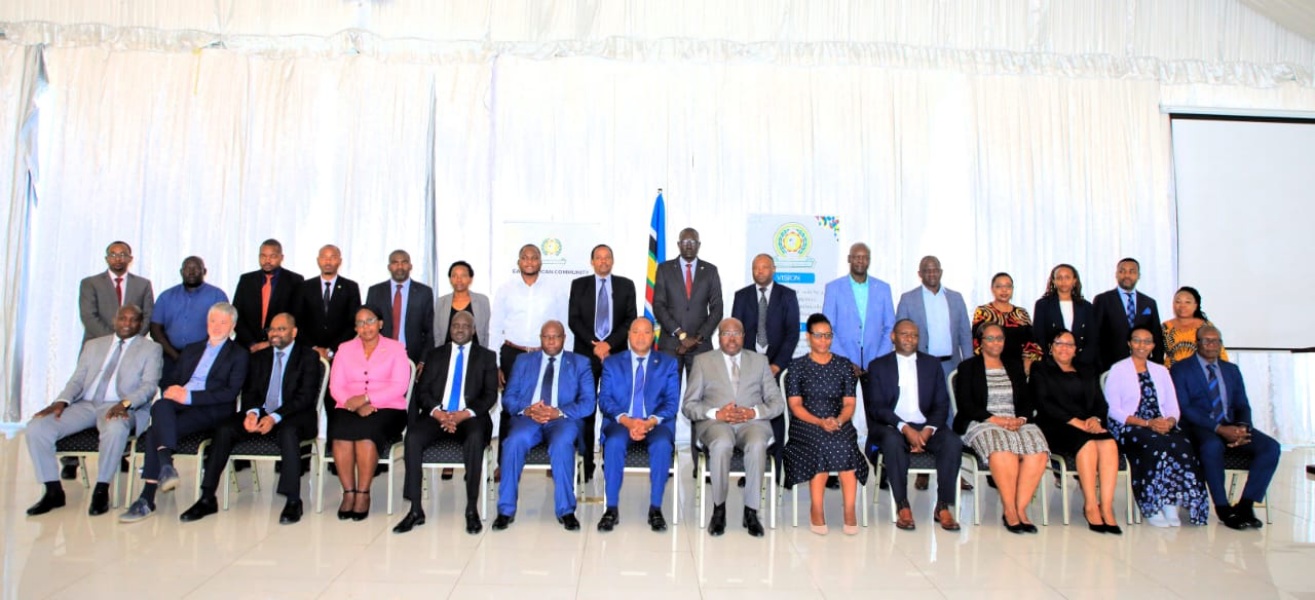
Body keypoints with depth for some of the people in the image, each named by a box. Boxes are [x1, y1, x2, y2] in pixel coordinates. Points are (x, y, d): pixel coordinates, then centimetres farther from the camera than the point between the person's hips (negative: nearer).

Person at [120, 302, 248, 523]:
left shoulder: (239, 354, 10)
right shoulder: (191, 350, 28)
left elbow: (231, 393, -4)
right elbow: (168, 380, 22)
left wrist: (189, 396, -14)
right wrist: (172, 390, -3)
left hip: (212, 411, -5)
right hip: (179, 405, 5)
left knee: (155, 432, -27)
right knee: (162, 405, -31)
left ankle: (147, 499, -23)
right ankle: (166, 467, -38)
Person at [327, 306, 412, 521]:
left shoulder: (396, 348, 8)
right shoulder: (344, 349, 17)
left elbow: (399, 386, -4)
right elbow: (336, 387, 6)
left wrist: (366, 398, -16)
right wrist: (355, 405, -13)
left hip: (386, 409, -2)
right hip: (349, 409, 2)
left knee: (366, 432, -33)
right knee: (341, 432, -31)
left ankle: (363, 493, -21)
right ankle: (348, 492, -21)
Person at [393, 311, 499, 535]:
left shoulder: (486, 356, 12)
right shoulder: (435, 355, 18)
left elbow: (490, 394, 2)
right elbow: (422, 391, 8)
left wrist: (465, 414, -15)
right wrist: (437, 412, -12)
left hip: (470, 416, -2)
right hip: (437, 415, 2)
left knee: (475, 438, -35)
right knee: (413, 437, -28)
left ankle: (471, 510, -26)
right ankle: (416, 510, -20)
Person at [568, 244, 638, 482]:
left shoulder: (626, 285, 10)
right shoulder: (579, 285, 10)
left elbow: (631, 320, 2)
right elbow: (573, 320, 2)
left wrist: (609, 343, -9)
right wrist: (594, 344, -10)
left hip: (616, 354, 0)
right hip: (586, 354, 0)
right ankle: (586, 465, 4)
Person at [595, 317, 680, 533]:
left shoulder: (668, 364, 12)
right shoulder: (612, 362, 13)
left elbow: (672, 402, 3)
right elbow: (604, 400, 2)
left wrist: (651, 422, -17)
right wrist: (626, 420, -16)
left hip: (656, 424, 0)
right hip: (620, 422, 0)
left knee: (662, 444, -33)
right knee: (614, 443, -33)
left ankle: (655, 508, -21)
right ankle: (611, 509, -23)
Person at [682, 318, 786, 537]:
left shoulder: (759, 361, 19)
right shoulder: (703, 361, 14)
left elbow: (777, 403, 12)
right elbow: (689, 405, 7)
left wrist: (753, 412, -9)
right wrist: (717, 413, -12)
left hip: (752, 422, 1)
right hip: (715, 422, -1)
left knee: (757, 445, -34)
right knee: (721, 443, -36)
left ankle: (751, 512, -21)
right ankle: (718, 509, -18)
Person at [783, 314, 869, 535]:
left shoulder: (844, 365, 12)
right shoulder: (797, 366, 6)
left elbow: (850, 403, 6)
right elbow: (795, 405, -2)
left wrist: (838, 420, -15)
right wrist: (819, 422, -17)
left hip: (839, 425, 2)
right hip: (806, 425, -1)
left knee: (843, 445, -31)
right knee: (822, 443, -33)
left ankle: (849, 511, -25)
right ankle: (817, 510, -22)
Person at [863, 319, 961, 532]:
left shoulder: (932, 364, 16)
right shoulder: (878, 366, 7)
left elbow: (942, 404, 8)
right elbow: (876, 407, -4)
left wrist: (928, 430, -12)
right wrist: (905, 428, -19)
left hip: (926, 426, 3)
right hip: (891, 426, -2)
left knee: (953, 442, -27)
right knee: (893, 441, -36)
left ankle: (943, 507, -17)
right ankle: (903, 507, -25)